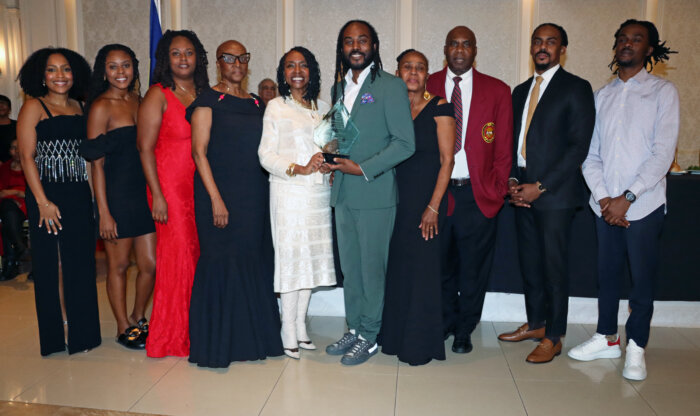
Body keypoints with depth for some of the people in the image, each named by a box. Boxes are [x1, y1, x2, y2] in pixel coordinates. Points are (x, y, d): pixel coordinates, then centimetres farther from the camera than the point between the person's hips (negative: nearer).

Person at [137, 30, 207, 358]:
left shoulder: (204, 94, 11)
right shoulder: (158, 95, -3)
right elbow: (145, 148, -6)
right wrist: (157, 195, -12)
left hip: (201, 186, 5)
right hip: (171, 186, -4)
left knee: (201, 254, 5)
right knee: (177, 254, -2)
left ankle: (197, 328, 19)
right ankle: (173, 335, 13)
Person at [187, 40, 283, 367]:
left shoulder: (256, 104, 15)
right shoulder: (208, 101, -2)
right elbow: (199, 152, -9)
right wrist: (216, 199, -16)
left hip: (255, 196, 5)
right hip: (220, 194, -5)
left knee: (255, 260, 8)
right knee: (222, 262, -2)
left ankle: (252, 337, 22)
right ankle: (217, 343, 12)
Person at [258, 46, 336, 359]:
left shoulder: (323, 108, 15)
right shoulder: (276, 107, 2)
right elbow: (266, 155, -5)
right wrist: (299, 169, -17)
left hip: (319, 192, 5)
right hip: (289, 192, -4)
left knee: (313, 255, 7)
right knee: (291, 256, -4)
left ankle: (301, 325, 20)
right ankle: (289, 332, 7)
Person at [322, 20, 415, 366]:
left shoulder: (390, 86, -6)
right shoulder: (339, 87, 15)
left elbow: (405, 143, -11)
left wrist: (362, 169, -15)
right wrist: (331, 158, 3)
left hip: (375, 193, -6)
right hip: (344, 193, 6)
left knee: (372, 267, 3)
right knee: (350, 267, 13)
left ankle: (369, 336, 18)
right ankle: (354, 329, 27)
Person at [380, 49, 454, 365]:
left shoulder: (439, 108, -4)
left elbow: (447, 159, -8)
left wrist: (433, 207, -14)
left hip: (427, 197, -4)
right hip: (397, 197, 4)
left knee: (422, 266, -1)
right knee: (397, 265, 9)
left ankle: (421, 345, 14)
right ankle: (396, 337, 24)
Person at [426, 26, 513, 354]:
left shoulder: (498, 91, 4)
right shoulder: (426, 87, 5)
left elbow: (504, 148, 4)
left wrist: (498, 190, -3)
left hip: (477, 194, 0)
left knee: (473, 268, 9)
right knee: (440, 265, 11)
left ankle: (464, 331, 28)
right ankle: (444, 323, 33)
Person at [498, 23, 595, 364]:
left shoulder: (576, 88, -3)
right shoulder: (520, 91, 17)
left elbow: (579, 146, -10)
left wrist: (540, 186, -15)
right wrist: (513, 181, 0)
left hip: (555, 193, -6)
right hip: (522, 191, 6)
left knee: (554, 265, 0)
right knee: (529, 262, 12)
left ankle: (553, 338, 12)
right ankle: (535, 323, 28)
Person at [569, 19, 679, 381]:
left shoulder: (663, 91, 1)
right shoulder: (602, 96, 12)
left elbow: (663, 152, -9)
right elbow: (591, 154, 7)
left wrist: (627, 197, -15)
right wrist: (602, 197, -6)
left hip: (644, 205, -3)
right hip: (605, 205, 4)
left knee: (642, 278, 3)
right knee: (606, 274, 11)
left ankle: (636, 347, 18)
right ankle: (607, 339, 26)